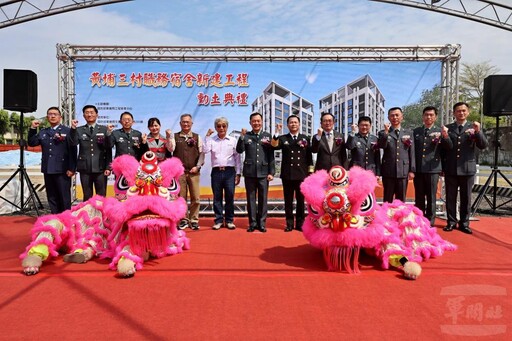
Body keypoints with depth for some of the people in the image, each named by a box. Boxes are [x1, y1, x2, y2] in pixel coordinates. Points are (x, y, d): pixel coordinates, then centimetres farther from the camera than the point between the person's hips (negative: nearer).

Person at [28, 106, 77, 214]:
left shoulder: (68, 131, -1)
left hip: (62, 170, -5)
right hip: (48, 170, 5)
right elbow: (32, 143, 11)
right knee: (52, 198, 10)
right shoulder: (43, 132, 17)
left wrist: (72, 168, -12)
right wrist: (32, 128, 1)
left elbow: (73, 151, -6)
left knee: (64, 198, 0)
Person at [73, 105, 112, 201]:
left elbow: (108, 150, 3)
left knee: (101, 196, 2)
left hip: (100, 168, -1)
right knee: (87, 196, 7)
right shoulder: (79, 130, 10)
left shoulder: (104, 129, 7)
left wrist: (108, 167, -3)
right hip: (85, 168, 1)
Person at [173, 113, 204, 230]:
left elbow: (201, 153, 5)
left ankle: (194, 220, 12)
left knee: (195, 197, 1)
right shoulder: (175, 136, 7)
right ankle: (184, 220, 15)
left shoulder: (197, 137, 8)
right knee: (181, 197, 5)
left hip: (194, 172, 0)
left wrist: (197, 166, -5)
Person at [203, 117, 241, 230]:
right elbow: (205, 150, -9)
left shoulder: (233, 140, 8)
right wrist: (207, 136, -4)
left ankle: (229, 220, 12)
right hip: (216, 171, 1)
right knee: (217, 197, 5)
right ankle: (219, 220, 14)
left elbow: (237, 157, 7)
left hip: (229, 171, 0)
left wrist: (238, 173, 3)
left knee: (230, 197, 1)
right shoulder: (211, 140, 8)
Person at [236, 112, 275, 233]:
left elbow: (271, 156, 4)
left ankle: (261, 223, 14)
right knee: (251, 199, 6)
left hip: (263, 172, 0)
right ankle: (252, 223, 14)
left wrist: (271, 172, -1)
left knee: (263, 199, 5)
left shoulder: (267, 136, 6)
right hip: (249, 172, 0)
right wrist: (242, 136, -18)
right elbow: (239, 150, -7)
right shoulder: (246, 136, 6)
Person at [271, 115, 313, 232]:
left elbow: (309, 156, 7)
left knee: (301, 200, 6)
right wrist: (277, 132, -23)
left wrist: (310, 172, 3)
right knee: (288, 200, 5)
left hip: (302, 174, 0)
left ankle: (300, 223, 16)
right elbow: (274, 146, -14)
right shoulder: (282, 138, 7)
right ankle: (289, 223, 14)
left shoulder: (305, 138, 9)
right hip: (287, 174, 0)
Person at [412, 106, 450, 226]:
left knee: (431, 197, 4)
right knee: (419, 197, 9)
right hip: (418, 169, 2)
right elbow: (412, 150, 8)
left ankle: (430, 223, 11)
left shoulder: (440, 131, 2)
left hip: (433, 169, -2)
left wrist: (446, 137, -29)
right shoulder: (415, 131, 9)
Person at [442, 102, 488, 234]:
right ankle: (451, 222, 15)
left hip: (468, 168, 0)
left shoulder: (474, 127, 5)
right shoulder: (447, 128, 5)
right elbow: (443, 148, 5)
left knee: (466, 198, 6)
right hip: (450, 169, 0)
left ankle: (464, 223, 15)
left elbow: (483, 146, -4)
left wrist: (478, 132, -20)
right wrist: (442, 167, 1)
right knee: (450, 198, 5)